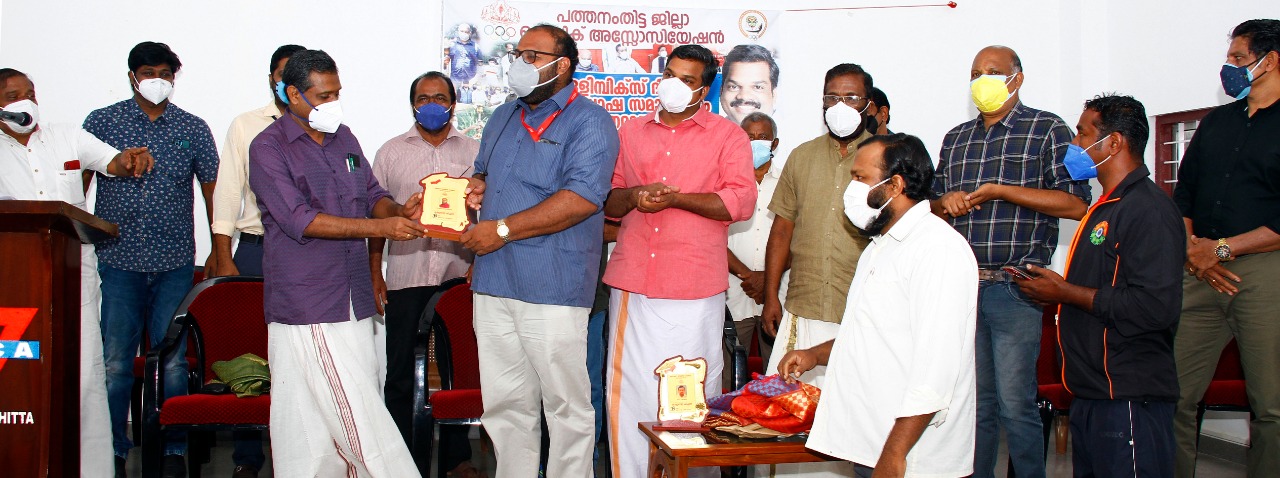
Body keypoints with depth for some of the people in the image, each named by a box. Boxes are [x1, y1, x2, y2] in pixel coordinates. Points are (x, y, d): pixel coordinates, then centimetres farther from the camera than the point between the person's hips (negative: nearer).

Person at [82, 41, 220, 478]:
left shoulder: (192, 128, 8)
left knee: (173, 361, 3)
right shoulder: (101, 122, 6)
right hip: (117, 262, 0)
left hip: (175, 265, 1)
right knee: (115, 361, 0)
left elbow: (211, 189, 12)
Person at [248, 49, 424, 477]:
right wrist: (380, 228, -22)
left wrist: (399, 211, -7)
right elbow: (300, 220, -17)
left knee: (357, 406, 7)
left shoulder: (343, 138, 14)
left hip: (354, 297, 6)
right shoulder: (269, 148, -7)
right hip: (304, 304, -6)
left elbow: (372, 194, 18)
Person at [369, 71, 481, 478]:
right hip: (405, 279, 0)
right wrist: (374, 274, 3)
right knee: (401, 374, 2)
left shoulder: (473, 151, 11)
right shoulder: (391, 152, 11)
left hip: (459, 276, 0)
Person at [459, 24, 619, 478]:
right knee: (504, 403, 13)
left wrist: (504, 229, -18)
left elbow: (581, 199, -18)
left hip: (552, 288, -7)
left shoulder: (588, 121, -6)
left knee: (566, 405, 1)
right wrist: (476, 188, 5)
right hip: (493, 284, 7)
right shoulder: (503, 117, 18)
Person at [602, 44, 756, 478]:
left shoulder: (728, 136, 6)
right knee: (628, 390, 3)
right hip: (632, 285, 3)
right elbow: (606, 199, 16)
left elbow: (741, 201, -6)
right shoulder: (631, 132, 18)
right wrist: (635, 196, -6)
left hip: (694, 293, -3)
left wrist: (674, 198, -13)